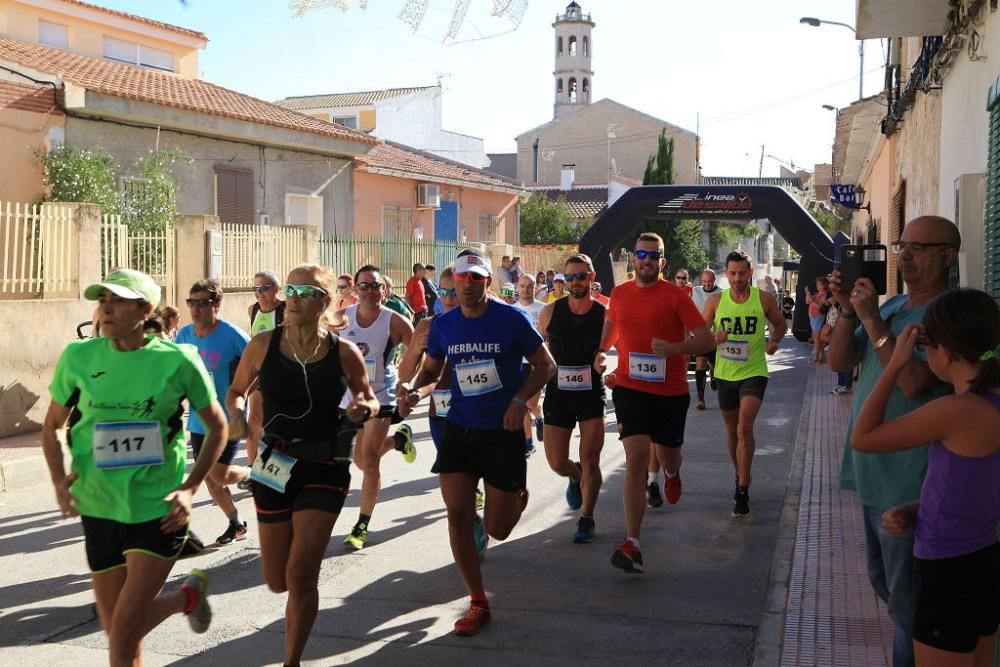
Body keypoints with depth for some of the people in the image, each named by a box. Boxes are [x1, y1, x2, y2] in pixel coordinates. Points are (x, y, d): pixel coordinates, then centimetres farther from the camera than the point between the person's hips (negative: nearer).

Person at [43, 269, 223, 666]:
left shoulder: (177, 360, -9)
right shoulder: (78, 357, -2)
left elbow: (217, 427, 3)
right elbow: (52, 426, 12)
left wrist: (191, 488, -6)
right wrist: (59, 479, -3)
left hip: (158, 509, -4)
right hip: (99, 509, 4)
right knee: (116, 629, 14)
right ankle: (187, 597, 41)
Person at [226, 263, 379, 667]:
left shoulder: (344, 353, -8)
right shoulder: (263, 345, -6)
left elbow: (369, 399, 8)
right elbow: (236, 391, 9)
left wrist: (363, 410, -15)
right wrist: (235, 413, -12)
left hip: (326, 468, -2)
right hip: (275, 466, 2)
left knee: (300, 575, -11)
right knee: (277, 581, 11)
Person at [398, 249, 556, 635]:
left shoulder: (511, 319, -10)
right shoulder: (443, 325, 0)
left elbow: (545, 364, -3)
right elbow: (431, 368, 15)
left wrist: (521, 398, -19)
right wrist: (415, 387, -8)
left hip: (503, 432, -3)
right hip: (459, 429, 3)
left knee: (497, 530, 2)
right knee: (457, 513, -6)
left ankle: (518, 496, 40)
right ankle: (478, 603, 8)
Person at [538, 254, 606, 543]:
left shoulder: (604, 316, -6)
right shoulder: (550, 312, -2)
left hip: (592, 395, -2)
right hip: (557, 394, 2)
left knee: (590, 462, -4)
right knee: (557, 463, 3)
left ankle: (586, 520, 15)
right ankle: (575, 477, 40)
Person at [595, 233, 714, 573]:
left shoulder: (675, 295, -7)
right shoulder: (619, 293, 3)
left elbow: (706, 340, -10)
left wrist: (675, 348, -28)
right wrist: (602, 351, 6)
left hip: (671, 391, 0)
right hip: (630, 388, 0)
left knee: (668, 455, 18)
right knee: (636, 458, -14)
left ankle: (672, 474, 59)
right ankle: (632, 544, -13)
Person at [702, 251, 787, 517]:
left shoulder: (764, 299, -5)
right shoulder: (716, 301, -3)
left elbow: (780, 324, 11)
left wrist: (774, 341, -10)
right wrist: (713, 338, -19)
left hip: (754, 373, -3)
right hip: (725, 374, 3)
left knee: (745, 428, -19)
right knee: (732, 431, 16)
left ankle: (743, 490, -14)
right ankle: (740, 477, 39)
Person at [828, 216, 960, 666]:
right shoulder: (891, 306, 9)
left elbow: (913, 382, -29)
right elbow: (839, 362, 6)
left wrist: (871, 319, -25)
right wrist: (848, 311, -9)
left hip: (908, 482, -9)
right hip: (874, 473, 9)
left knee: (906, 599, 4)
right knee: (884, 583, 23)